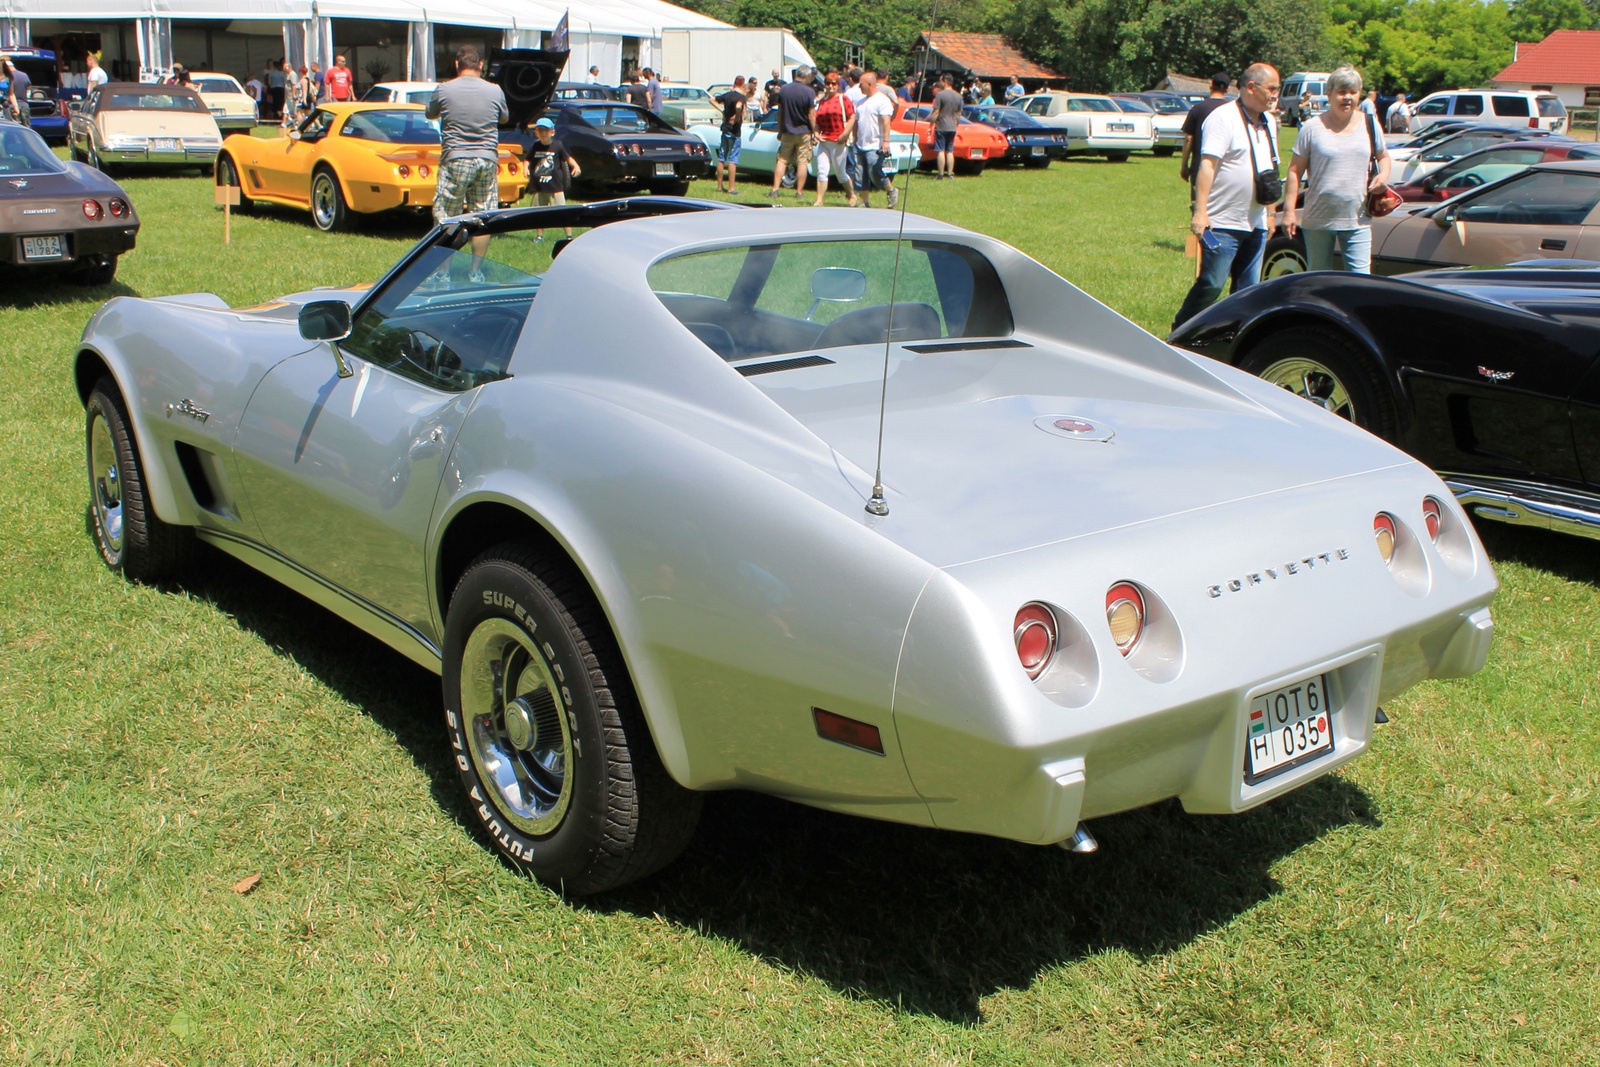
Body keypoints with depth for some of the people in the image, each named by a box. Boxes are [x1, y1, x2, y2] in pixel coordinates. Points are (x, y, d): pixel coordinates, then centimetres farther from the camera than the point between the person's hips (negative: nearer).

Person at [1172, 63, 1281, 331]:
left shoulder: (1269, 122, 15)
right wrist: (1200, 211, -26)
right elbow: (1208, 164, -18)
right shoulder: (1223, 118, -10)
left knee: (1248, 290, 8)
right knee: (1211, 286, -7)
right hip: (1223, 224, -8)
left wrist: (1268, 213, 21)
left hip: (1255, 225, 8)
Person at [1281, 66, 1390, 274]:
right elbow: (1295, 171, -1)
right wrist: (1289, 210, -7)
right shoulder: (1312, 128, -1)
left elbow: (1383, 156, 21)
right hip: (1317, 220, -1)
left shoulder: (1370, 125, 8)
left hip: (1357, 220, 1)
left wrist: (1384, 174, -3)